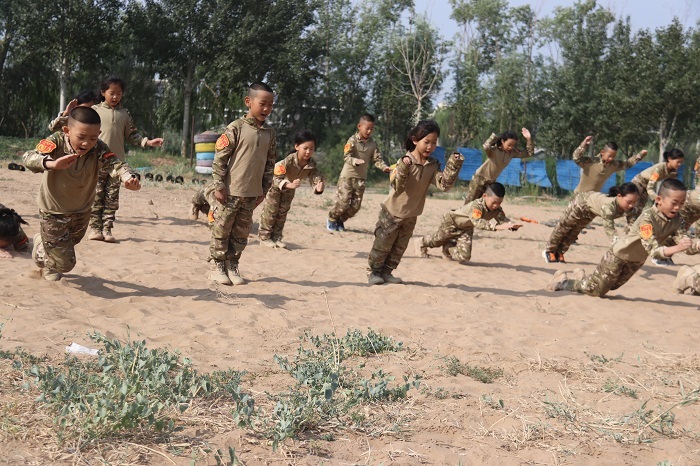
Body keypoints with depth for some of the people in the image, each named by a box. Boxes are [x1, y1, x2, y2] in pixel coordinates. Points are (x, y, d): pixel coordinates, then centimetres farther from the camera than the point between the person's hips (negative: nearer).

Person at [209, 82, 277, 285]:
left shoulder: (269, 133, 6)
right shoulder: (236, 128, -10)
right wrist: (219, 186, -11)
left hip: (252, 193, 5)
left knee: (241, 232, 12)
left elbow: (270, 163, 12)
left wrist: (264, 190, 11)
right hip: (231, 191, -5)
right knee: (222, 229, 4)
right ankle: (217, 267, 14)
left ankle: (232, 266, 23)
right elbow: (219, 157, -9)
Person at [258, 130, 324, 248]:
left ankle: (276, 237, 23)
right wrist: (290, 185, -66)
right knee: (271, 210, -3)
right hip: (275, 184, -5)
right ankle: (264, 237, 9)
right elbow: (277, 179, -46)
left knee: (283, 211, 13)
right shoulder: (288, 161, -42)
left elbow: (316, 178, -29)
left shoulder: (312, 164, -27)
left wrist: (318, 188, -55)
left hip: (290, 187, 5)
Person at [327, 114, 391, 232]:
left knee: (356, 205, 4)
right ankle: (332, 219, 18)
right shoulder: (353, 140, -11)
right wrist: (355, 161, -41)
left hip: (361, 178, 5)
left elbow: (377, 159, 2)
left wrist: (385, 167, -18)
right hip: (347, 176, -5)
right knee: (343, 201, -7)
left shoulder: (373, 144, 3)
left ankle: (341, 220, 26)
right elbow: (346, 156, -20)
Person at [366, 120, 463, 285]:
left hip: (411, 215, 5)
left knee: (399, 248, 15)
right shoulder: (405, 161, -22)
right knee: (383, 245, 6)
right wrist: (403, 167, -47)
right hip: (392, 212, -5)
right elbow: (397, 186, -30)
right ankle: (373, 272, 21)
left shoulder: (433, 165, -7)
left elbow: (444, 184, -16)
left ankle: (386, 272, 30)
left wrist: (454, 165, -25)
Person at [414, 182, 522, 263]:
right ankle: (421, 243, 53)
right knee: (438, 239, 20)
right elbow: (477, 222, -57)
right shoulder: (476, 206, -42)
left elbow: (504, 220, -28)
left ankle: (447, 249, 24)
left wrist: (512, 225, -51)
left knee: (464, 257, -7)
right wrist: (495, 227, -69)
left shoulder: (497, 210, -20)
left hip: (466, 229, 6)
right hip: (451, 221, -6)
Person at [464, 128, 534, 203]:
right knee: (469, 203, 1)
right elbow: (486, 147, -52)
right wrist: (494, 136, -41)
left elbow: (529, 153, -9)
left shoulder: (512, 152, -9)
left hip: (491, 181, 6)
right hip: (480, 178, -6)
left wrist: (529, 139, -22)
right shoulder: (494, 150, -28)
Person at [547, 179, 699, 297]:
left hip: (636, 261, 8)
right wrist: (676, 248, -57)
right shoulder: (647, 218, -34)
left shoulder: (675, 219, -11)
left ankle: (582, 277, 42)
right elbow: (653, 250, -41)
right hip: (618, 255, -8)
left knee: (610, 286, 21)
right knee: (595, 290, -2)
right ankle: (562, 281, 18)